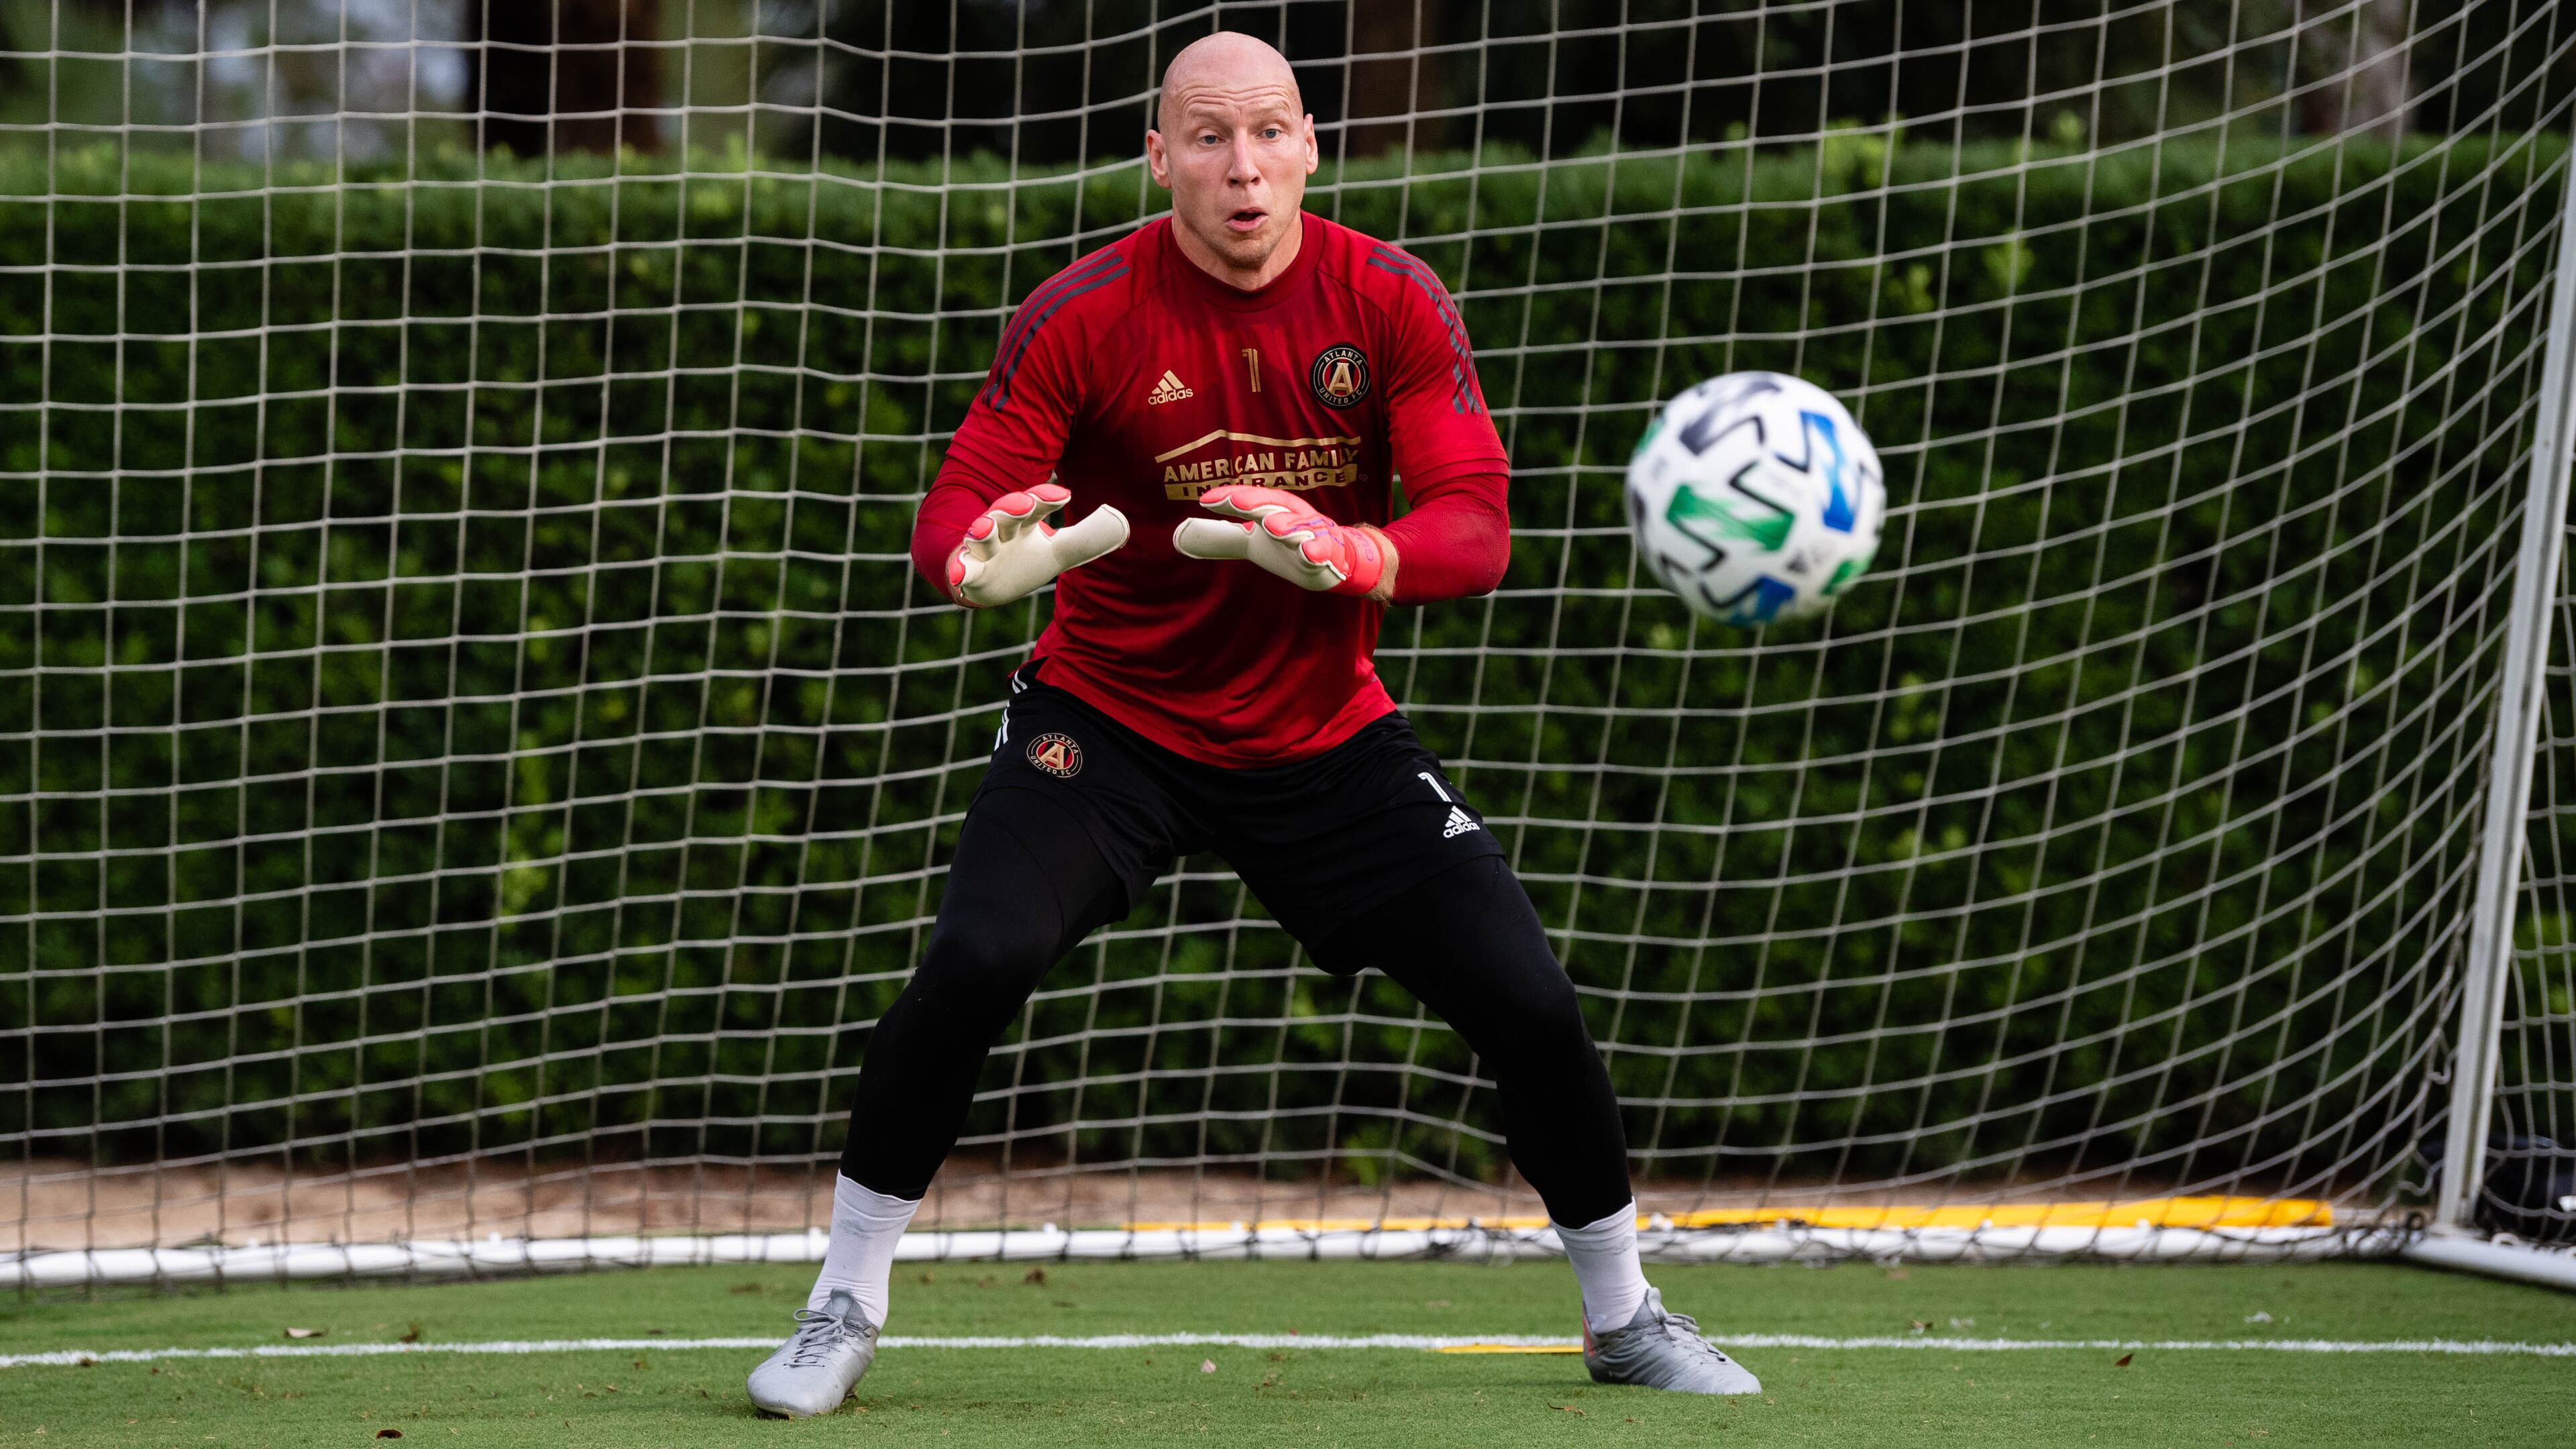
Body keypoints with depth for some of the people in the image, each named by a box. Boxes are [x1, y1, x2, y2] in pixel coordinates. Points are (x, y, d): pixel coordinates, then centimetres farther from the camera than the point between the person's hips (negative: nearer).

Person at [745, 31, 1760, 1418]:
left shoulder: (1391, 303, -10)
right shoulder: (1080, 315, -14)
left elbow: (1476, 528, -16)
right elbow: (950, 516, -16)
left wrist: (1336, 554, -37)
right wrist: (986, 558, -42)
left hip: (1327, 736, 2)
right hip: (1107, 720, -2)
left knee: (1528, 1000, -5)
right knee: (975, 961, -25)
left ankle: (1622, 1316, 19)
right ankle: (842, 1311, -8)